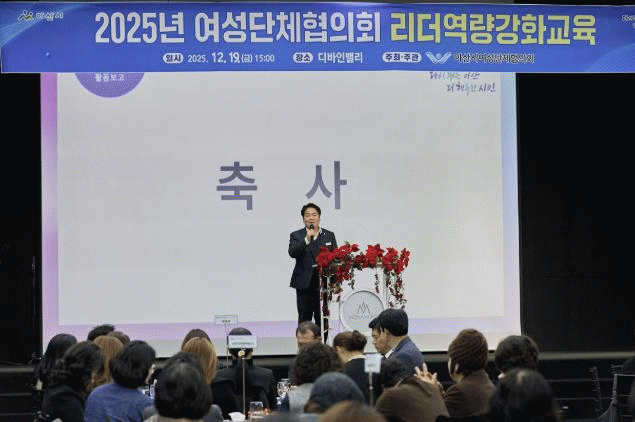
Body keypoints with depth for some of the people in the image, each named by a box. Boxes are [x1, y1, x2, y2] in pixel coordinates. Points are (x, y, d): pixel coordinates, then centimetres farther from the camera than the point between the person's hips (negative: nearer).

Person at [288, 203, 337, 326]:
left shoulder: (329, 235, 12)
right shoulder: (296, 236, 6)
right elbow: (292, 253, -12)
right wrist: (307, 240, -24)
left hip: (324, 283, 1)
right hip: (304, 284, -1)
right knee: (304, 320, 0)